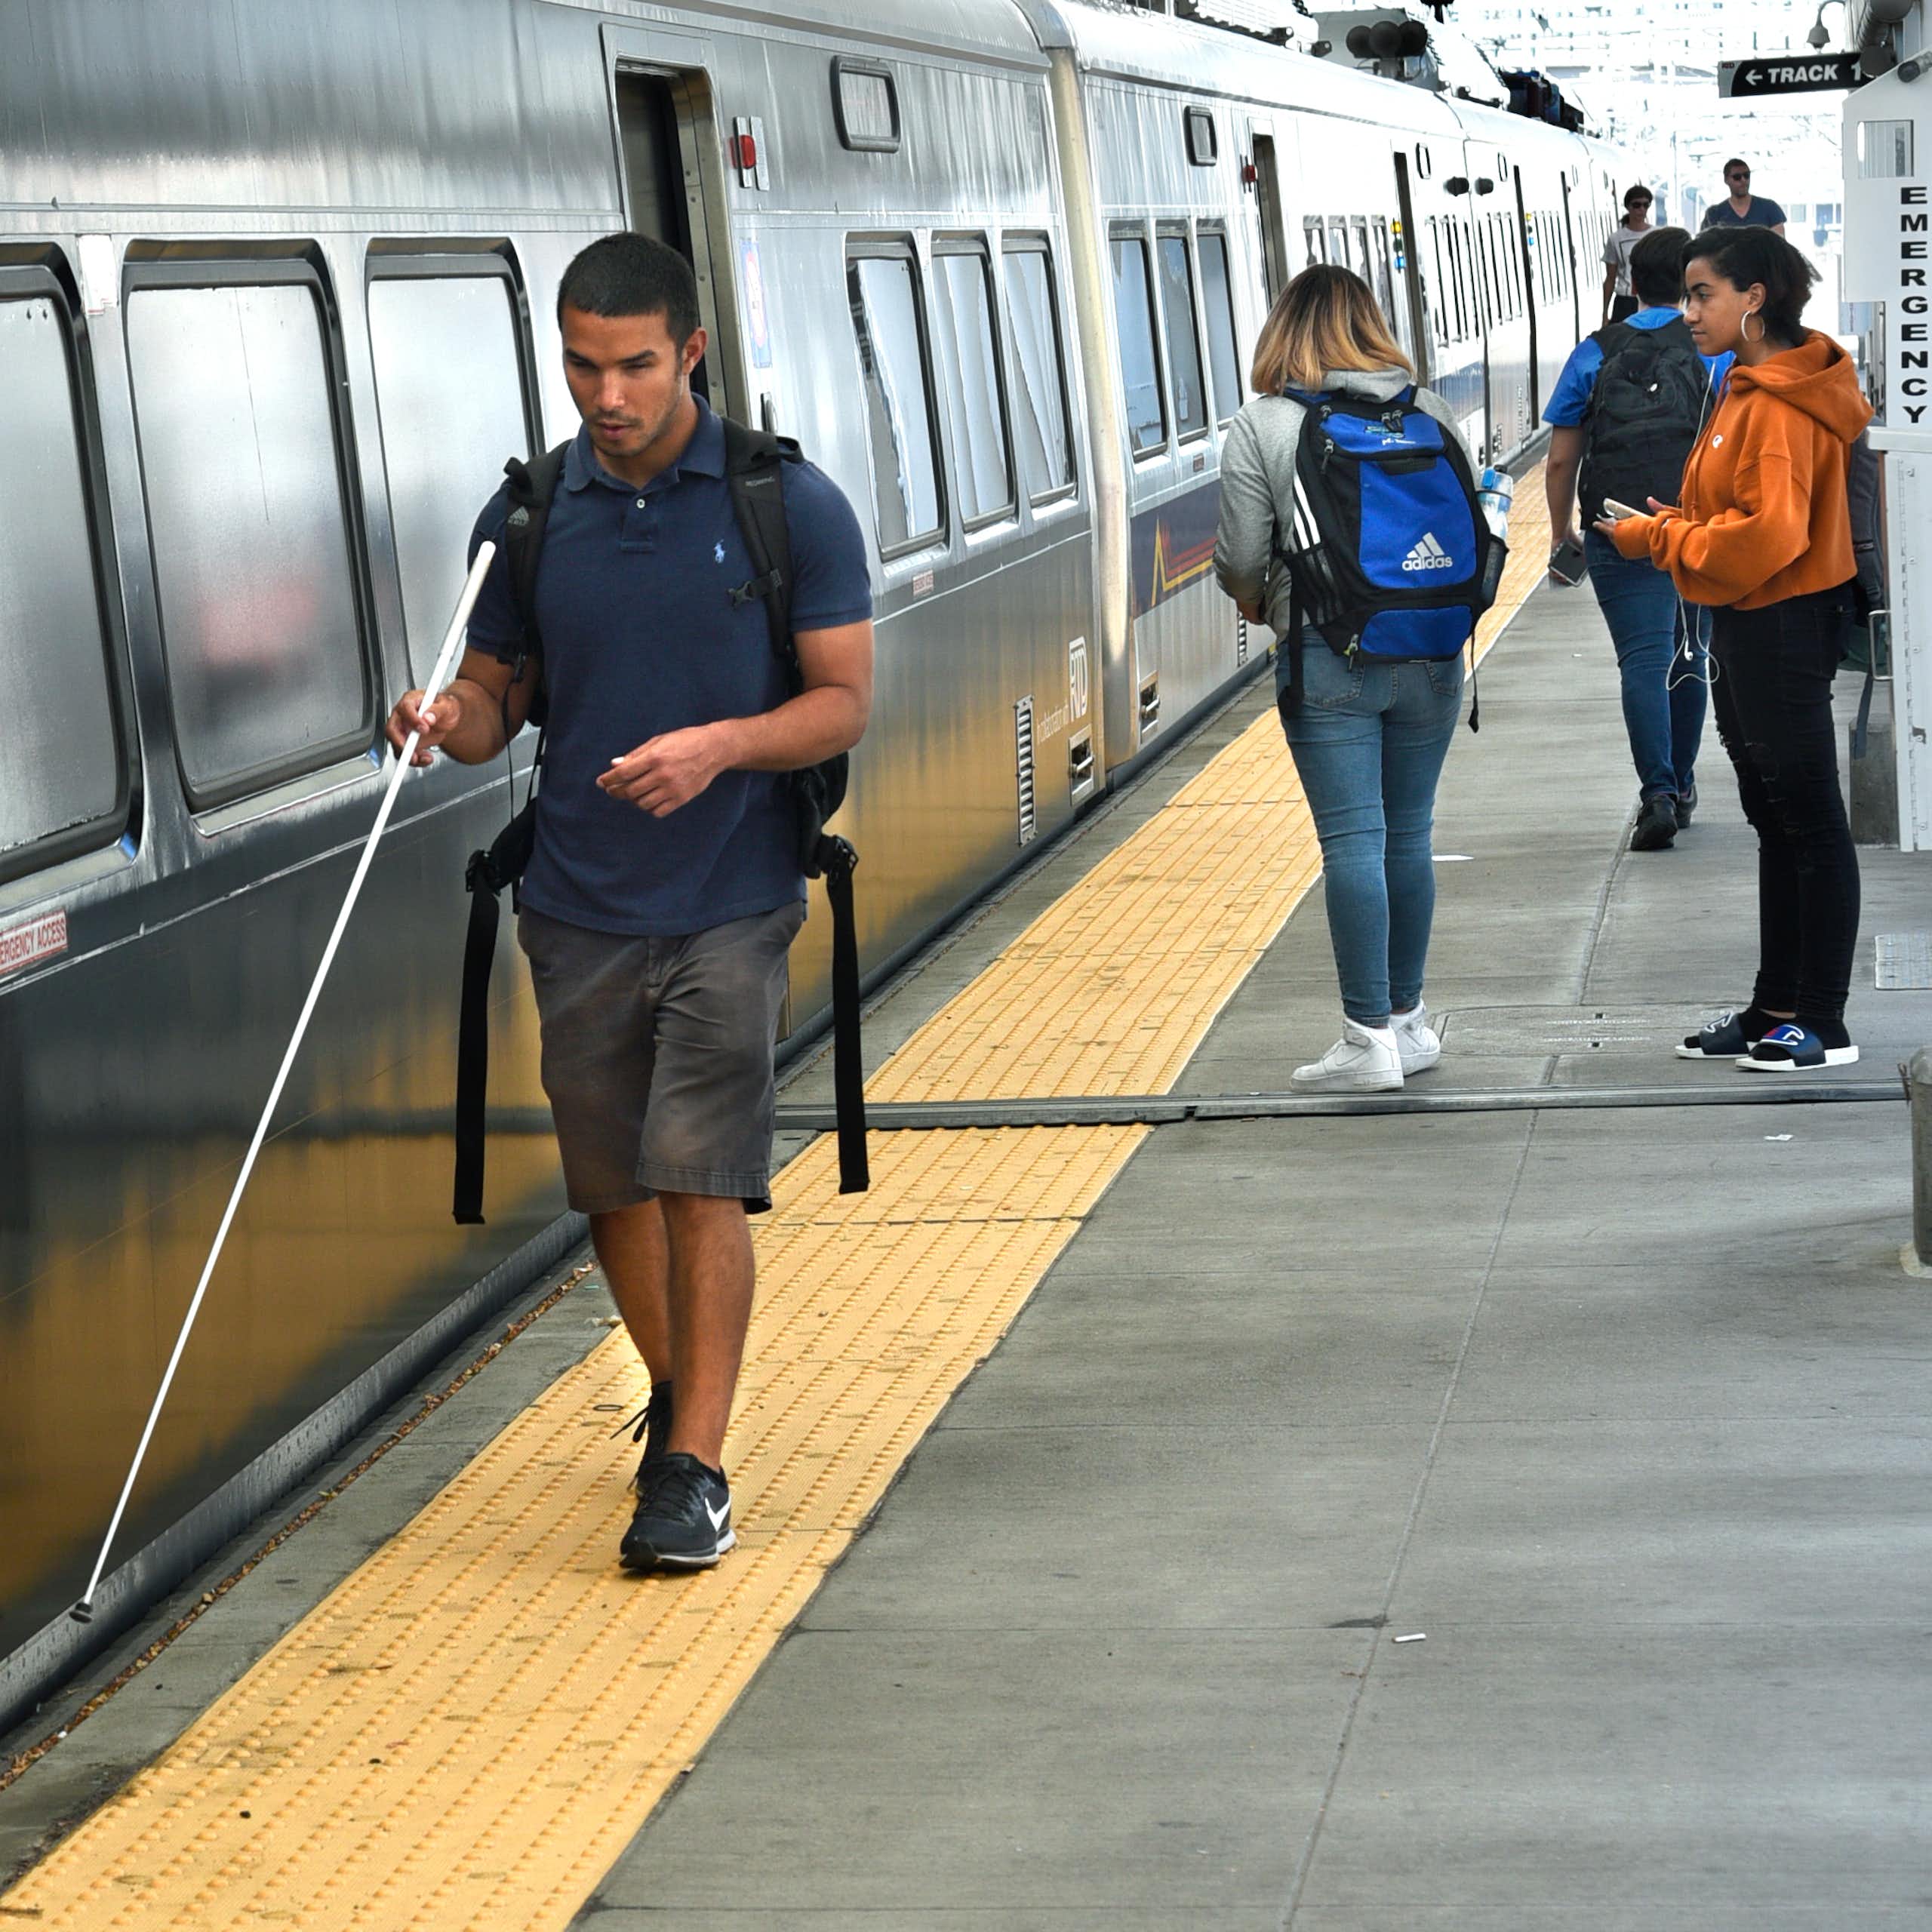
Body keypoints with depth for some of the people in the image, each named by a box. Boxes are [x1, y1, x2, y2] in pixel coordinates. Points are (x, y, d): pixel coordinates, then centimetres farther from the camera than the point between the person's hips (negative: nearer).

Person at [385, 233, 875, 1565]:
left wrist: (722, 744, -21)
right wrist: (451, 721, -12)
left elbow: (846, 701, -4)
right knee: (612, 1188, 12)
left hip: (728, 906, -3)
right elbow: (497, 695, 12)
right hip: (578, 908, 4)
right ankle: (676, 1395, 35)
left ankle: (697, 1470, -5)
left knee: (701, 1184, -11)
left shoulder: (792, 506, -4)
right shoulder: (526, 518, 5)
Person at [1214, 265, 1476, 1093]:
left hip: (1326, 659, -4)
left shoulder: (1260, 427, -6)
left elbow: (1242, 560, -6)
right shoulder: (1431, 413, 4)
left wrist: (1257, 601, 16)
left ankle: (1370, 1038, -1)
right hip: (1430, 651, 4)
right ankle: (1408, 1019, 22)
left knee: (1353, 842, -2)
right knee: (1410, 834, 13)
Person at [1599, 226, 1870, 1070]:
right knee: (1774, 820, 17)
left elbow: (1769, 535, -25)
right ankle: (1777, 1007, 26)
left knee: (1810, 823, -2)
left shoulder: (1779, 406, -20)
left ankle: (1823, 1025, 4)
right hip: (1750, 628, 11)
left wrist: (1661, 539, -15)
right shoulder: (1748, 390, 13)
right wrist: (1676, 525, 4)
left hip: (1784, 630, -11)